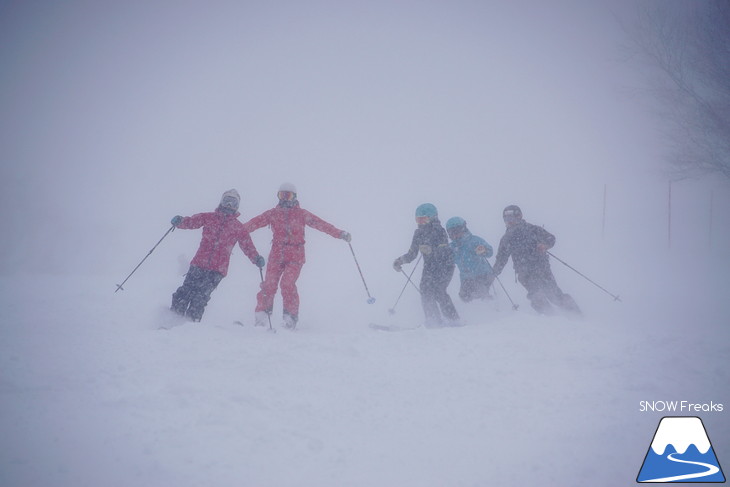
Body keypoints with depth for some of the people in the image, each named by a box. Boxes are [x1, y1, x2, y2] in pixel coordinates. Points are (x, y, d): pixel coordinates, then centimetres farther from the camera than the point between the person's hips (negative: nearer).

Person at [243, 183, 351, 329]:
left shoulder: (301, 214, 4)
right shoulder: (273, 213, 10)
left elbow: (320, 224, -3)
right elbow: (255, 222, 4)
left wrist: (340, 233, -11)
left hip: (295, 256, -2)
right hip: (276, 255, 2)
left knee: (287, 283, -17)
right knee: (269, 284, -7)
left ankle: (291, 316, -5)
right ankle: (262, 314, 4)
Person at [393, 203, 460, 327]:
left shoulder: (439, 231, -13)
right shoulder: (419, 233, 6)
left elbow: (444, 252, -25)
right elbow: (412, 254, 12)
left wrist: (430, 250, -41)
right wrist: (400, 261, -2)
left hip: (444, 265, -7)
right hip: (429, 266, 7)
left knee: (438, 291, -20)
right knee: (426, 293, -6)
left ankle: (453, 320, -11)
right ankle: (435, 322, 3)